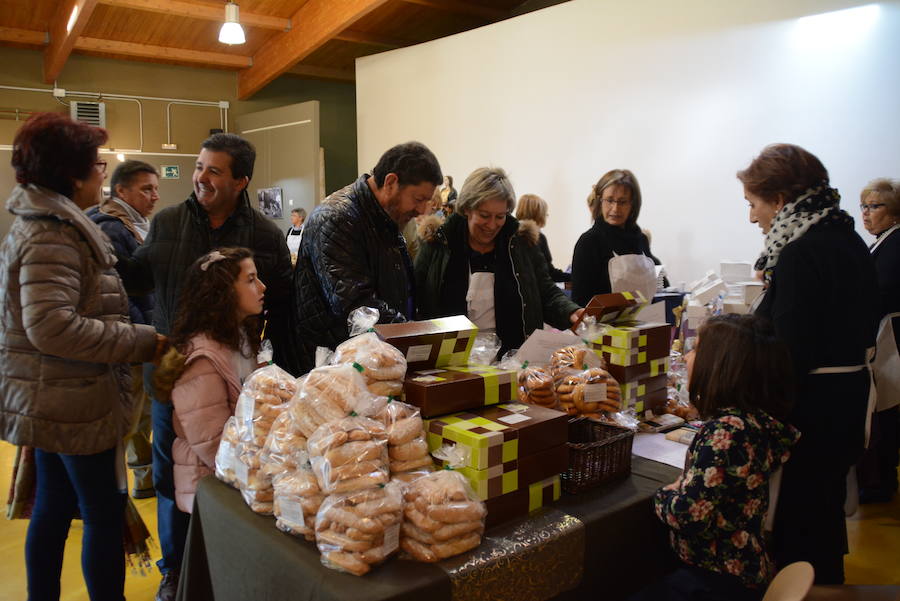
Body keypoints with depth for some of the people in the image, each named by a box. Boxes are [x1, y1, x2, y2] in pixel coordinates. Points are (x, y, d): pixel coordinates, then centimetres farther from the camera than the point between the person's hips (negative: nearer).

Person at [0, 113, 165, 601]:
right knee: (104, 516, 2)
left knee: (53, 508, 19)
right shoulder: (53, 235, -19)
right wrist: (142, 342, -25)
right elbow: (52, 326, -29)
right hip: (77, 405, -10)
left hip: (52, 400, 10)